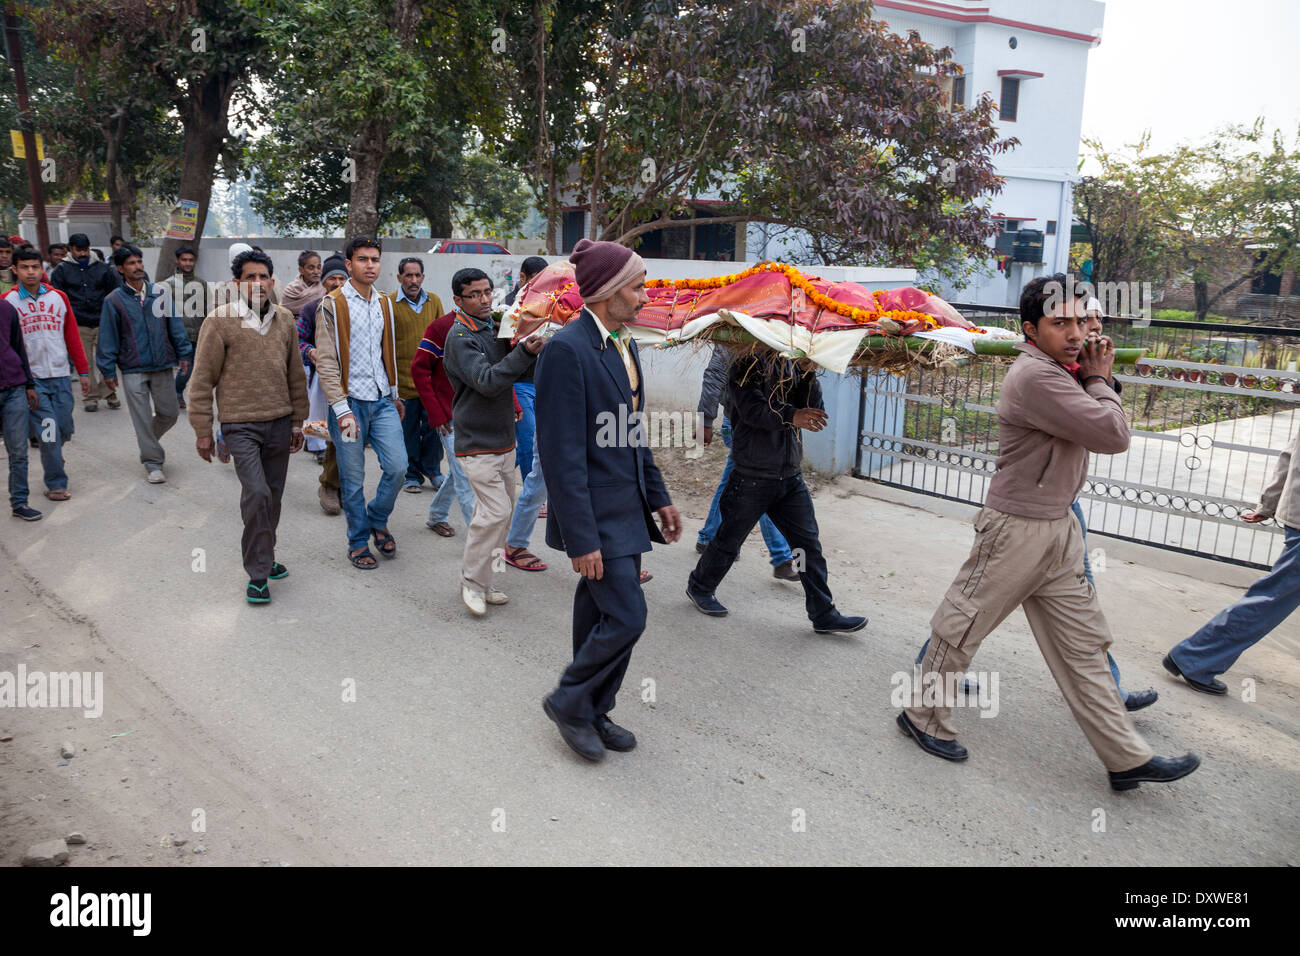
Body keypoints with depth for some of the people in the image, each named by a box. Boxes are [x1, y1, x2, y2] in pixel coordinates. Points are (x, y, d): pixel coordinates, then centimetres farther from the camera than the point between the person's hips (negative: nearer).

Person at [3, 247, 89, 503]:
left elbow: (72, 337, 11)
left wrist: (83, 371, 9)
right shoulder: (7, 301, -1)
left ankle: (51, 456, 38)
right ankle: (56, 484, 6)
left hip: (60, 376, 3)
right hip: (30, 378, -3)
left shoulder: (59, 297, 8)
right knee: (48, 431, -6)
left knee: (64, 430, 6)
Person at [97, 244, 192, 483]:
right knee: (143, 418, 0)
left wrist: (183, 354, 4)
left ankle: (149, 440, 39)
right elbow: (108, 337, 0)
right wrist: (108, 369, -1)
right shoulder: (113, 300, -2)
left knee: (169, 413, 10)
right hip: (133, 370, -2)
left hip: (163, 366, 3)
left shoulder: (160, 292, 4)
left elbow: (175, 324, 8)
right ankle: (152, 463, 11)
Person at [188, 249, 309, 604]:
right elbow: (203, 379, -4)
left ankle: (263, 557, 31)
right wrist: (202, 431, -4)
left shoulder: (284, 320, 8)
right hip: (241, 425, -5)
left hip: (279, 424, 5)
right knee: (256, 492, -15)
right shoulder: (220, 320, -5)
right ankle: (258, 574, -4)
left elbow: (296, 375, 15)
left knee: (273, 495, 12)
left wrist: (297, 421, 15)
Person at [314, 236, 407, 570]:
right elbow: (325, 362, -11)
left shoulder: (384, 303, 11)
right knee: (353, 480, 3)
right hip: (349, 403, -4)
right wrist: (342, 410, -16)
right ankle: (358, 542, 20)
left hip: (382, 402, 5)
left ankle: (378, 520, 22)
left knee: (397, 466, -4)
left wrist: (395, 395, 19)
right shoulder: (332, 305, -7)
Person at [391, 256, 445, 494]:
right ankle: (412, 475, 20)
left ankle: (431, 468, 26)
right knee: (408, 430, 6)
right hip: (403, 378, -3)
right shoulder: (390, 304, -4)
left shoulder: (434, 302, 7)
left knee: (433, 425, 7)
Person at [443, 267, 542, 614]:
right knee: (496, 510, -14)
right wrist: (524, 352, -34)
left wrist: (528, 347, -3)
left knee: (500, 511, 12)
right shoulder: (460, 336, -13)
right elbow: (487, 381, -26)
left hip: (503, 438, 8)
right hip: (477, 442, -8)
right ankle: (472, 581, 1)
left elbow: (515, 374, 15)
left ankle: (481, 579, 23)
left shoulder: (495, 327, 10)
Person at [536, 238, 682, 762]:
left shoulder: (625, 344, 10)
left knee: (599, 616, 17)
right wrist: (581, 537, -22)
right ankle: (568, 702, 17)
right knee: (626, 617, -6)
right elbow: (562, 454, -21)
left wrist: (658, 497, 17)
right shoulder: (567, 349, -18)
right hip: (595, 512, -8)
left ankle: (592, 714, 31)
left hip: (627, 506, 9)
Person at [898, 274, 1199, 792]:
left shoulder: (1060, 371, 10)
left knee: (1083, 647, 13)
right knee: (961, 629, 7)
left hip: (1058, 531, 9)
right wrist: (1098, 381, -8)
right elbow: (1113, 436, -23)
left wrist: (1098, 382, -2)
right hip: (1016, 531, -9)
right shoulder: (1035, 376, -21)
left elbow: (1105, 431, 12)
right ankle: (923, 717, 26)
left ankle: (1127, 758, 21)